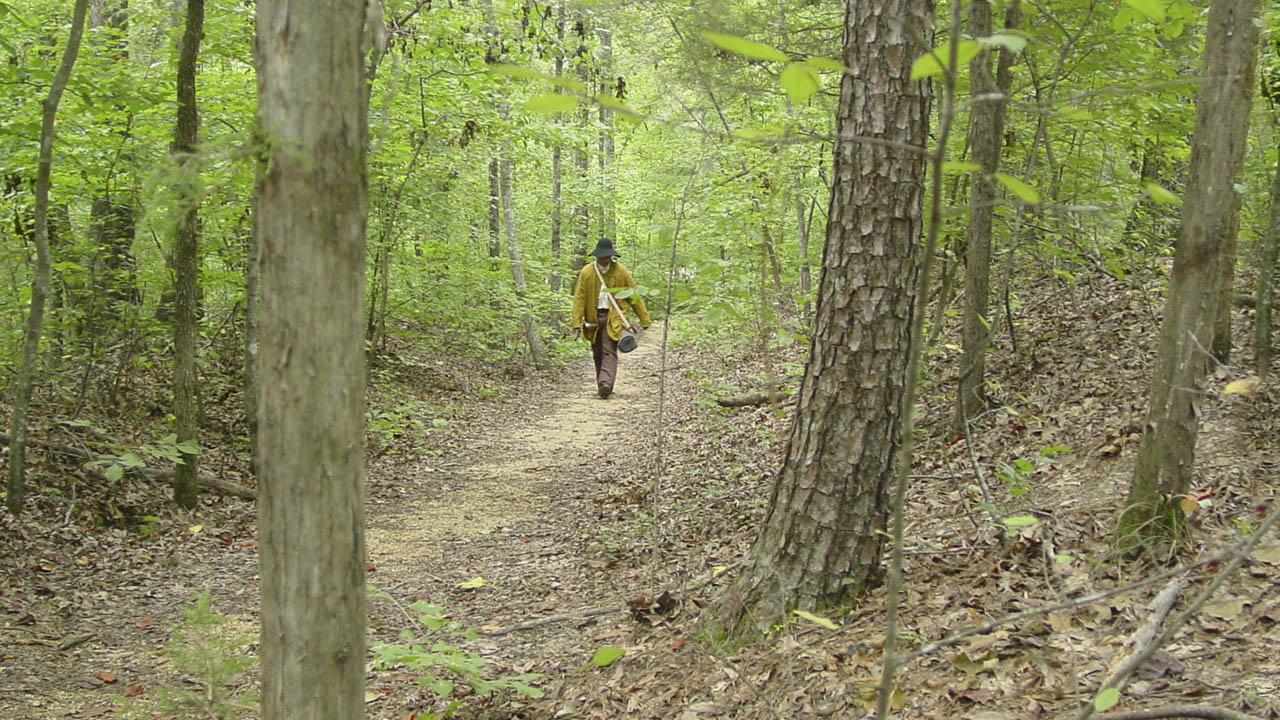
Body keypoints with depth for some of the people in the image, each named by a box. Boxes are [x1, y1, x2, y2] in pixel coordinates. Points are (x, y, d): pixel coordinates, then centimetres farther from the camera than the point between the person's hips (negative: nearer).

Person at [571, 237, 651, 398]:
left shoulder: (621, 272, -1)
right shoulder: (587, 272, 0)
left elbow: (635, 296, 4)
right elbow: (579, 298, -2)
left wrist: (644, 320, 5)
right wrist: (577, 323, -10)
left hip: (614, 317, -2)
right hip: (594, 317, 3)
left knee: (609, 351, -15)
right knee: (597, 353, 9)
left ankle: (606, 383, -26)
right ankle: (603, 386, 20)